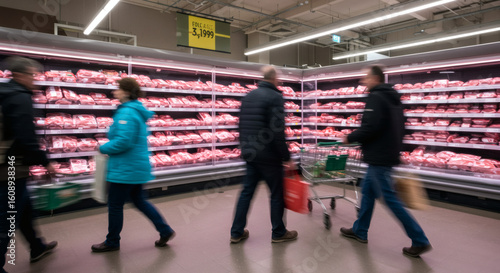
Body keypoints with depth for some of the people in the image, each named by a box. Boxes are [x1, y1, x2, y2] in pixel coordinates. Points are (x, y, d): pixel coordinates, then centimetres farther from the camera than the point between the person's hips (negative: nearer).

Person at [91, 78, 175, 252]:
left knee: (115, 205, 8)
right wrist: (109, 147, 14)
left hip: (126, 168, -10)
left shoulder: (127, 113, -20)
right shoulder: (137, 111, 11)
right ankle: (165, 231, 24)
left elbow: (123, 141, -27)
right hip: (137, 166, 10)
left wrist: (104, 148, -10)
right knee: (139, 200, 19)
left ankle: (112, 242, 27)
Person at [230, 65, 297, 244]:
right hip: (268, 155, -7)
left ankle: (237, 232, 20)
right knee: (277, 194, 8)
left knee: (247, 191, 13)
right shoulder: (275, 97, -12)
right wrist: (286, 158, -13)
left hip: (250, 154, 7)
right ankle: (278, 233, 21)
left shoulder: (248, 96, 12)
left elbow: (241, 126, 16)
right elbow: (277, 132, -19)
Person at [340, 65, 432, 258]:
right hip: (389, 154, 10)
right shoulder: (393, 97, 15)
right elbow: (399, 127, 18)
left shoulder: (375, 97, -15)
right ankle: (360, 231, 28)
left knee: (390, 198, -2)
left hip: (378, 157, -10)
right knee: (368, 191, 17)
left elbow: (370, 127, -25)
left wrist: (350, 138, -11)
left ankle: (420, 241, 7)